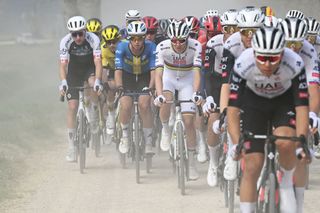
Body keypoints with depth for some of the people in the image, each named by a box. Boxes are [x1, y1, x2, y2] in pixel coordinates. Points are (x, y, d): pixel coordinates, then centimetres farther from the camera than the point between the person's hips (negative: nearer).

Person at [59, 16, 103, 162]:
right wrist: (63, 83, -47)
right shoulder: (65, 42, -25)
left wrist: (97, 81, -49)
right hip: (74, 71, 1)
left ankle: (93, 121, -12)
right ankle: (71, 148, -2)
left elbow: (98, 62, -35)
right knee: (72, 107, -8)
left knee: (93, 84, -36)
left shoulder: (93, 39, -28)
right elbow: (63, 65, -30)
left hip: (90, 68, -1)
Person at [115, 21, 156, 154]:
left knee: (144, 104, -23)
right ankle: (124, 136, 4)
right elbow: (118, 69, -31)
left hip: (144, 77, 0)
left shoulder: (151, 47, -26)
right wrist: (119, 86, -48)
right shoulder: (122, 47, -26)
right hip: (127, 76, 0)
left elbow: (154, 70, -30)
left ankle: (148, 142, -11)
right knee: (125, 106, -21)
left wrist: (150, 87, -45)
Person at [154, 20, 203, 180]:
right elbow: (158, 73, -33)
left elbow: (197, 72, -34)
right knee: (165, 101, -33)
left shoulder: (195, 47, -28)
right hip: (169, 78, 0)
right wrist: (159, 95, -49)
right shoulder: (162, 47, -27)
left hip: (187, 80, 0)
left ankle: (191, 162, 4)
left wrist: (196, 93, -50)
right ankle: (165, 129, -2)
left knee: (188, 121, -7)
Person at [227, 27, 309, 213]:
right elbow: (233, 108, -32)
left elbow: (302, 106, -32)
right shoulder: (243, 64, -33)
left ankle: (286, 184, 0)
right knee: (252, 166, -8)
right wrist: (236, 143, -43)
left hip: (285, 101, 0)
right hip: (254, 102, 0)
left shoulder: (295, 64, -33)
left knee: (285, 142, -29)